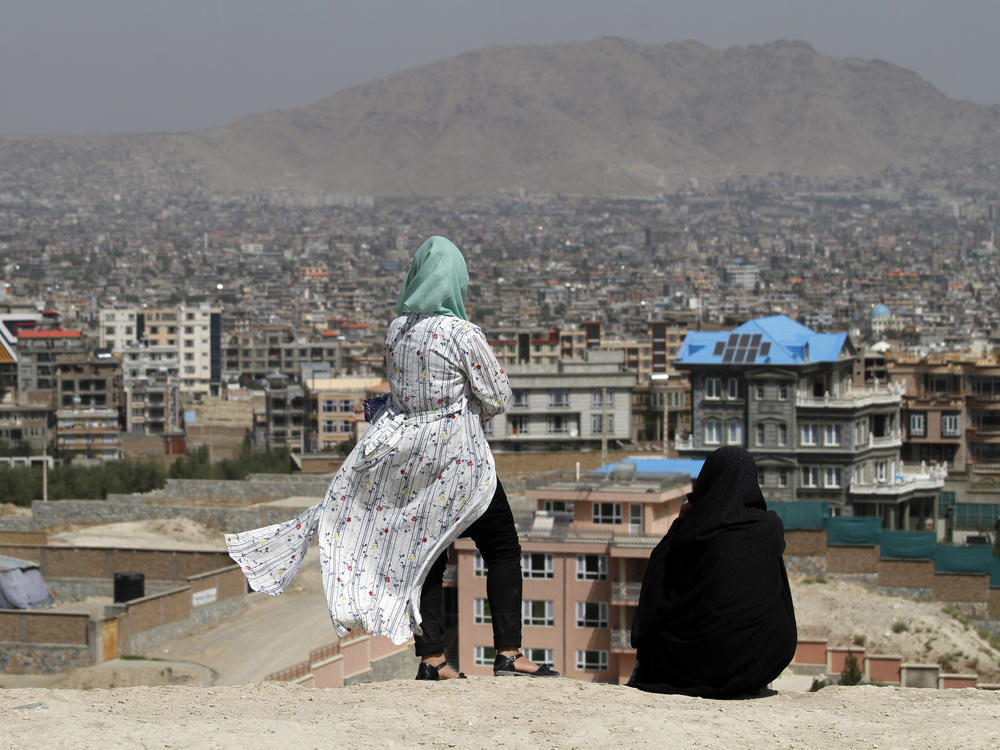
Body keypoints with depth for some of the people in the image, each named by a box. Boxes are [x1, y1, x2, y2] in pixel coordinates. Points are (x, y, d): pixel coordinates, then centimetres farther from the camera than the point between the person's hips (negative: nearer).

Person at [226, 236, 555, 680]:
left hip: (405, 452, 6)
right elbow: (497, 397, -8)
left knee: (426, 554, 11)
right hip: (456, 459, -5)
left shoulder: (397, 329, 1)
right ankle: (508, 655, 3)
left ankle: (431, 660, 9)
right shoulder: (462, 334, -16)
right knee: (502, 551, 6)